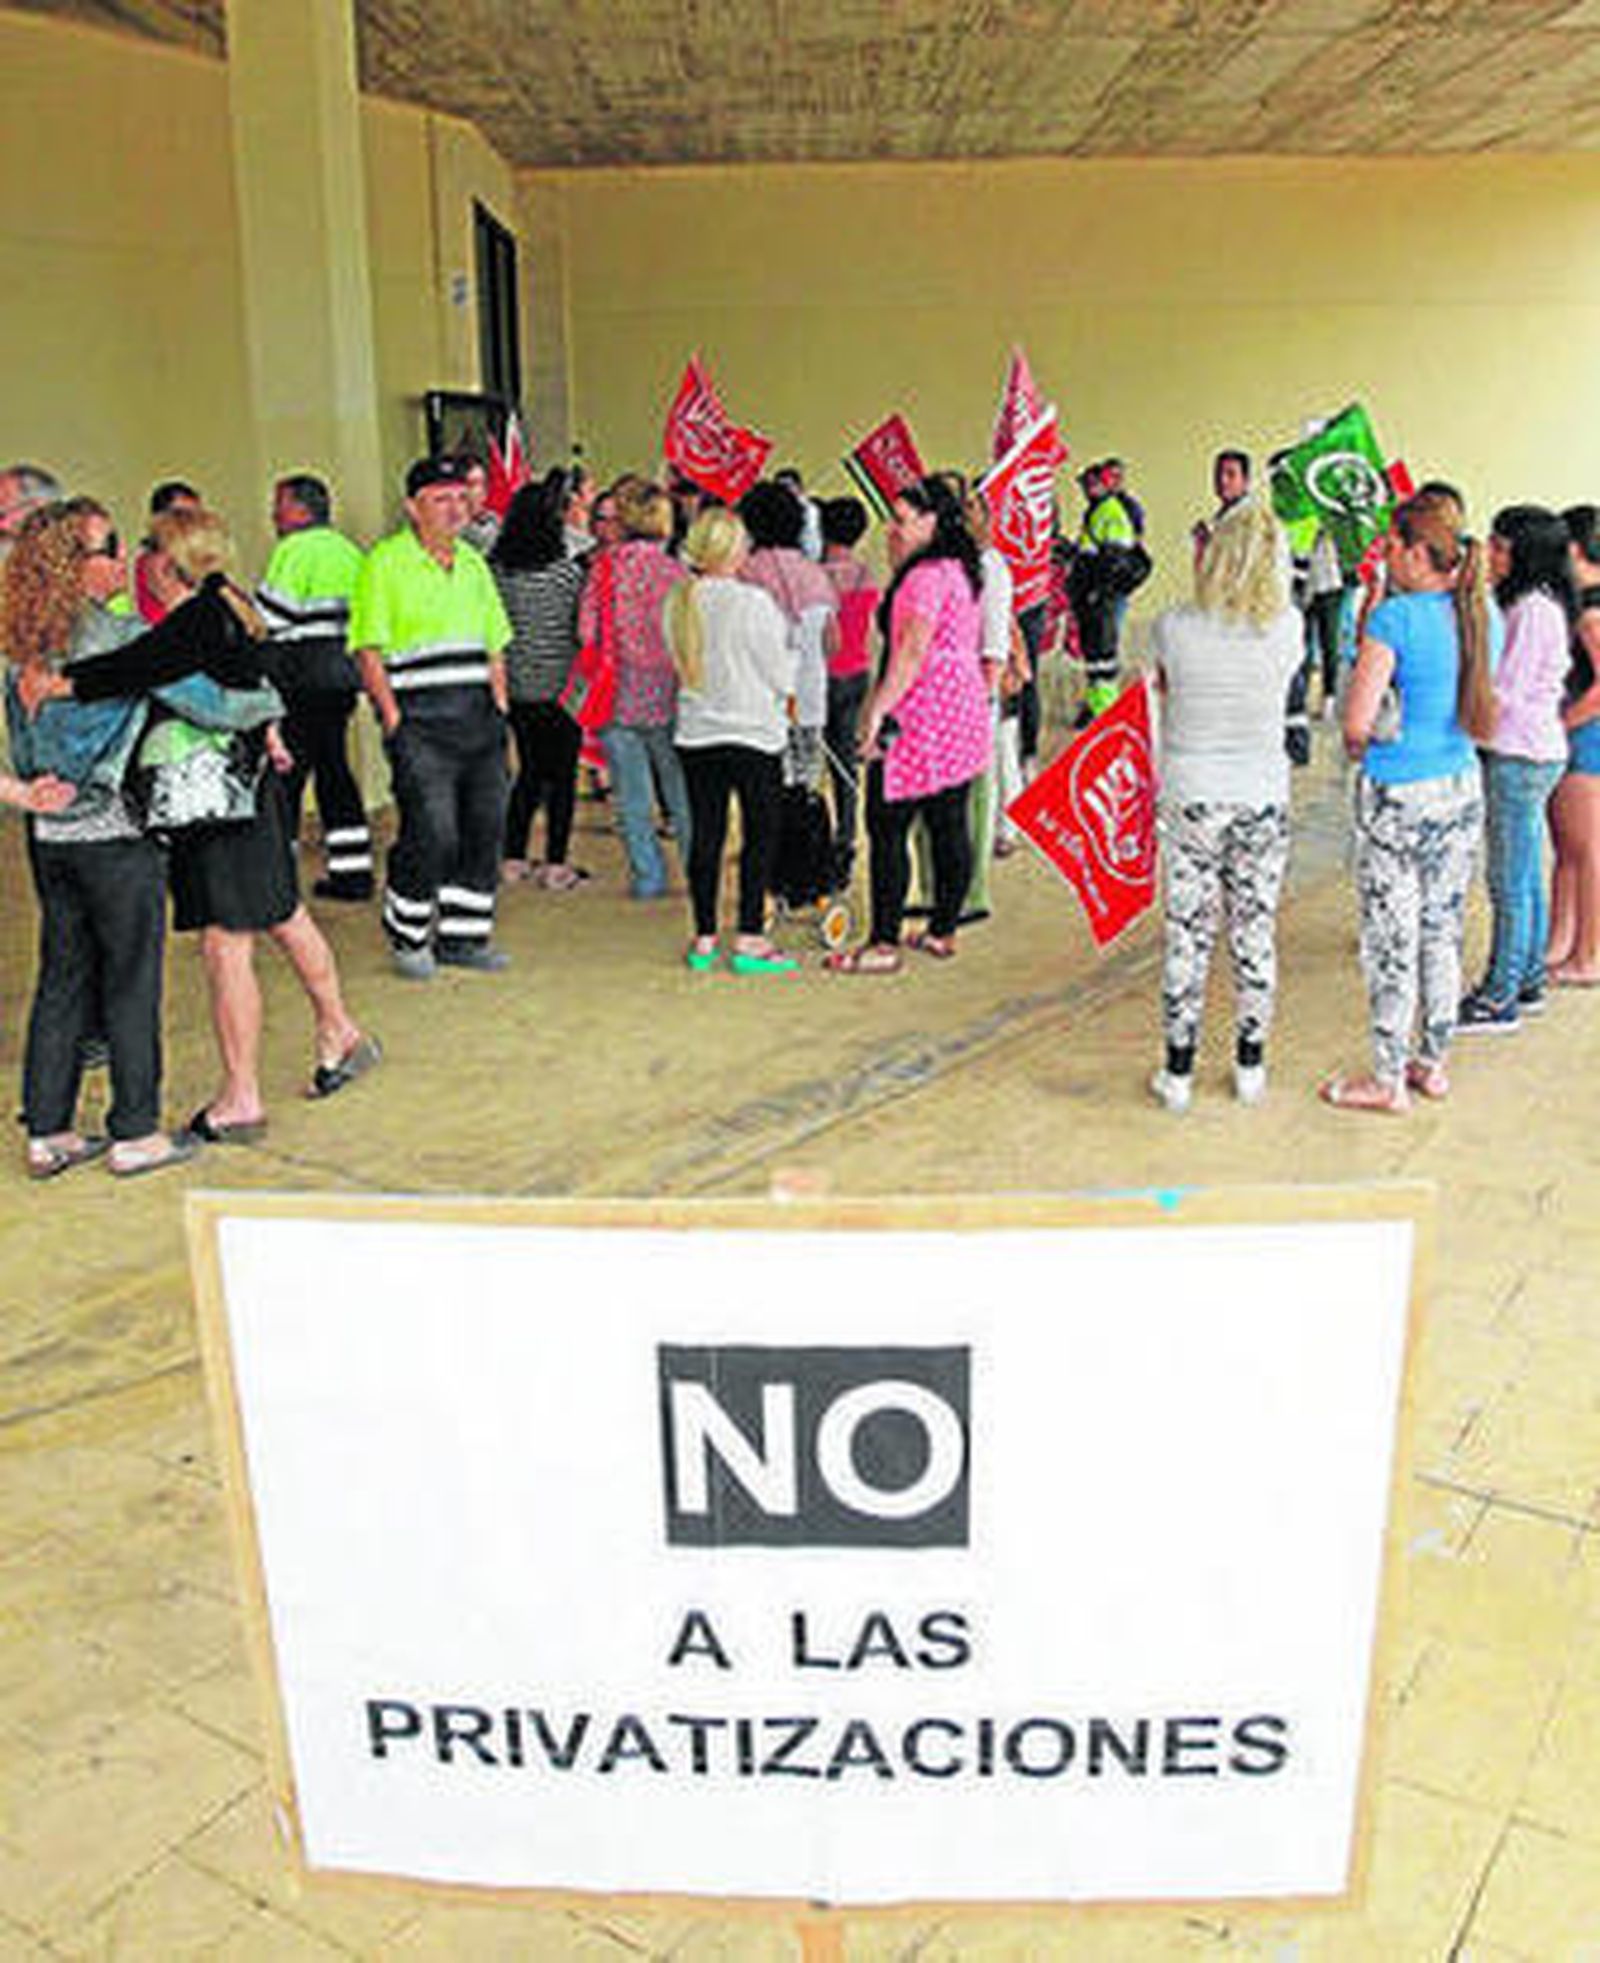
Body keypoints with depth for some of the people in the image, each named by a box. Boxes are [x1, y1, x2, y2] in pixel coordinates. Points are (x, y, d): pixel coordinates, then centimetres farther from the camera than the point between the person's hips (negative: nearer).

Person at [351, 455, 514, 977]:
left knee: (486, 826, 6)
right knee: (431, 833, -10)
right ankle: (408, 938, 9)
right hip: (420, 718, -6)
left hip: (478, 716, 7)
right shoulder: (385, 563, -3)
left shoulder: (472, 562, 18)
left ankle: (463, 934, 19)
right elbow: (369, 651, -7)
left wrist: (499, 705, 12)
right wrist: (392, 718, -12)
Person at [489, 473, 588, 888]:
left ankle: (513, 857, 18)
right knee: (562, 774, 4)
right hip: (559, 685, -5)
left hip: (515, 686, 5)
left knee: (530, 769, 16)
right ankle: (556, 864, 5)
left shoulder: (496, 568, -2)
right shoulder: (567, 570, -13)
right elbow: (582, 626, -5)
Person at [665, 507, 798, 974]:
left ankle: (704, 939, 14)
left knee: (706, 834, 10)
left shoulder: (677, 602, 1)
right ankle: (750, 940, 4)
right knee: (760, 835, 4)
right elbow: (781, 674, -7)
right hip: (753, 732, -5)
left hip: (696, 732, 5)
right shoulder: (752, 602, -15)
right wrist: (792, 650, 11)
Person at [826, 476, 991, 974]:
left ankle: (884, 945, -3)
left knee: (887, 828, -5)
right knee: (949, 825, 12)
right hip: (962, 710, 10)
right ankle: (943, 932, 20)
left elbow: (913, 652, -23)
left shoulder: (927, 575, -15)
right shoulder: (961, 569, 16)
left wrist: (879, 708, -25)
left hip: (922, 716, -10)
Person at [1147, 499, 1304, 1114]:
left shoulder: (1175, 627, -10)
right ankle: (1250, 1068, 23)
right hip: (1264, 797, 2)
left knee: (1187, 935, 6)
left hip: (1191, 798, -1)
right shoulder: (1288, 628, -7)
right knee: (1255, 932, 12)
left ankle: (1178, 1073, 12)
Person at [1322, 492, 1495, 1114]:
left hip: (1398, 798, -7)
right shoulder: (1479, 615, 5)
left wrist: (1359, 745, 2)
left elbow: (1358, 723, -20)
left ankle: (1389, 1081, 13)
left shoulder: (1394, 618, -16)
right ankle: (1434, 1064, 29)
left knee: (1390, 943, 3)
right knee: (1442, 931, 17)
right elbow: (1482, 714, 13)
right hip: (1462, 789, 7)